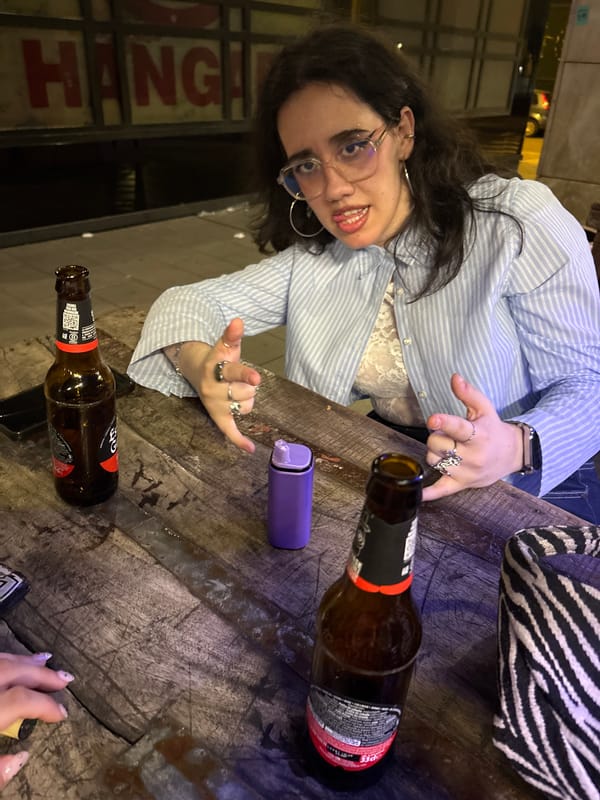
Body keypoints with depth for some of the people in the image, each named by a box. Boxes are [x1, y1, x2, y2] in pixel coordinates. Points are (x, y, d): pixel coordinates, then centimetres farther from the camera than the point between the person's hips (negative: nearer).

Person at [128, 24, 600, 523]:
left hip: (531, 487, -2)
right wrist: (203, 366, -26)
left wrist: (516, 447, -33)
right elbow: (185, 302, -3)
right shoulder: (312, 261, -2)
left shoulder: (516, 224, -15)